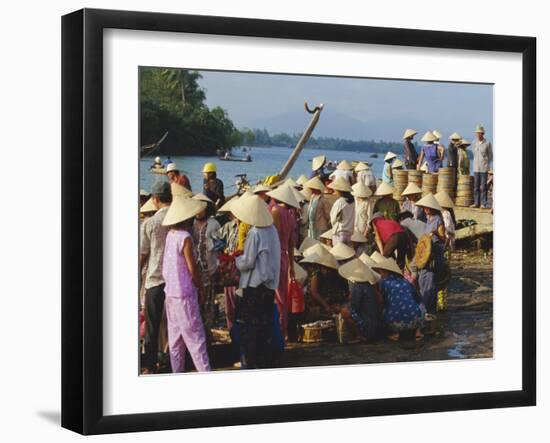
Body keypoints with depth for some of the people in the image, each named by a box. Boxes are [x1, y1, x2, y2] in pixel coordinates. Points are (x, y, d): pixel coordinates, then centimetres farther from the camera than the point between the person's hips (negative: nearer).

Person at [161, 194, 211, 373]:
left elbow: (167, 267, 10)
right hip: (185, 294, -8)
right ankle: (205, 372, -4)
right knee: (195, 336, -5)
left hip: (170, 293, 8)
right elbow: (192, 269, -16)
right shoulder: (185, 237, -17)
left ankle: (177, 373, 17)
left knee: (175, 338, 12)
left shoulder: (170, 235, 6)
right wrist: (201, 287, -1)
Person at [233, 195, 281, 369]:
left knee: (249, 324, 0)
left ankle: (249, 363, 3)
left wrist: (236, 260, 3)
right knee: (266, 323, 13)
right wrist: (243, 256, 14)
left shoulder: (255, 233, -19)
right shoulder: (272, 229, 6)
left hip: (254, 285, -8)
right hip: (270, 283, 8)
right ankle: (265, 360, 19)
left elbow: (247, 262, -17)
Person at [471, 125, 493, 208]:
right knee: (476, 186, 5)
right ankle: (476, 203, 10)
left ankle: (484, 203, 0)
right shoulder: (474, 143, 6)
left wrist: (486, 163, 10)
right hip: (476, 167, 4)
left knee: (483, 186, -4)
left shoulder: (487, 143, -6)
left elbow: (490, 155, 4)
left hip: (484, 168, -4)